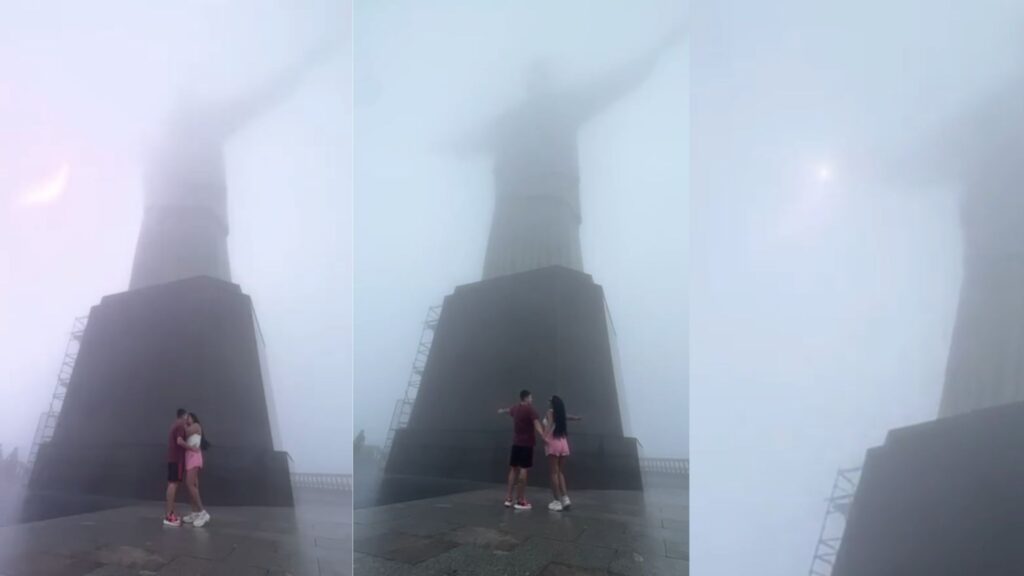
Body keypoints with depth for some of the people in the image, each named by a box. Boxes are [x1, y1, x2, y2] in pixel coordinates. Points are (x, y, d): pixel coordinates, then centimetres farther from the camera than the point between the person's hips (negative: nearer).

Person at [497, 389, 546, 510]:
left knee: (513, 469, 12)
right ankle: (520, 501, -6)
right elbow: (537, 426, -28)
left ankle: (509, 499, 15)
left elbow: (507, 411, 35)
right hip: (527, 443, -7)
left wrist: (501, 411, 59)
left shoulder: (515, 408, 10)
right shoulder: (530, 409, -12)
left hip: (516, 443, 7)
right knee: (523, 469, -6)